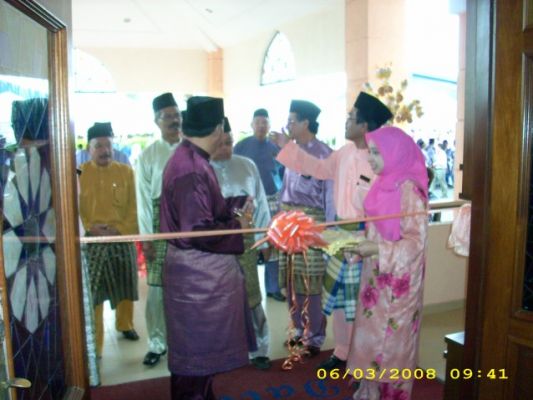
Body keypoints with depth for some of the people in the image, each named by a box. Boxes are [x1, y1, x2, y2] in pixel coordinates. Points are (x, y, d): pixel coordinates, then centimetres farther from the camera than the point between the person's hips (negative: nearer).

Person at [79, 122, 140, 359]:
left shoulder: (126, 172, 2)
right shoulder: (79, 173, 0)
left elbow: (134, 207, 0)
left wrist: (120, 229, -12)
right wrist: (89, 228, -15)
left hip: (122, 239, 2)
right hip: (91, 241, -1)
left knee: (125, 286, 14)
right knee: (91, 291, 0)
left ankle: (125, 325, 37)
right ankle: (93, 343, 8)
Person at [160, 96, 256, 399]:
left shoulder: (191, 160, 8)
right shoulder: (191, 169, -25)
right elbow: (198, 231, -27)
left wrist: (235, 207, 6)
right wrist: (238, 225, -13)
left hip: (202, 269, 10)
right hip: (197, 273, -10)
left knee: (201, 348, 24)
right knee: (197, 351, 7)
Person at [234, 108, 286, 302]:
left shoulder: (276, 148, 6)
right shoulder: (241, 146, 0)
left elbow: (284, 175, 12)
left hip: (272, 202, 2)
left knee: (273, 246, 6)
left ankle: (273, 287, 16)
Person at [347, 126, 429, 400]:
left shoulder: (409, 190, -19)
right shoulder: (384, 185, 7)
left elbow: (416, 241, -21)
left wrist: (376, 250, -25)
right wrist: (361, 244, 2)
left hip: (398, 280, -8)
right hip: (378, 276, 8)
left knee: (391, 340, 5)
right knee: (373, 335, 16)